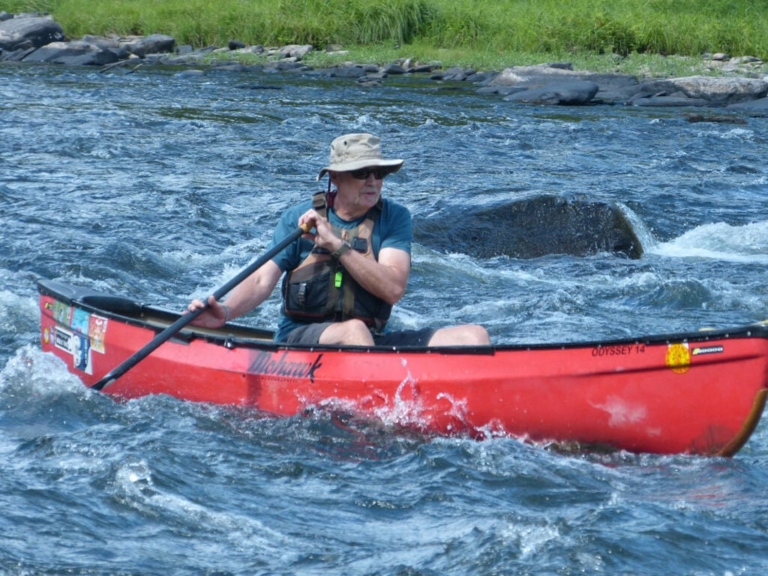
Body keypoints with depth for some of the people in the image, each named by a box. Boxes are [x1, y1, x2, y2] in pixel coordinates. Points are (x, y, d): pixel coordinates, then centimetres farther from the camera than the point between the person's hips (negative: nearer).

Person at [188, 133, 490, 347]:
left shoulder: (394, 218, 5)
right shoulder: (299, 218, 4)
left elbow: (393, 289, -9)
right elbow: (262, 280, -4)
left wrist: (337, 245, -16)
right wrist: (225, 312, -24)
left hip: (373, 343, 3)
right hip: (300, 339, -2)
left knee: (474, 337, -17)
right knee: (353, 331, -38)